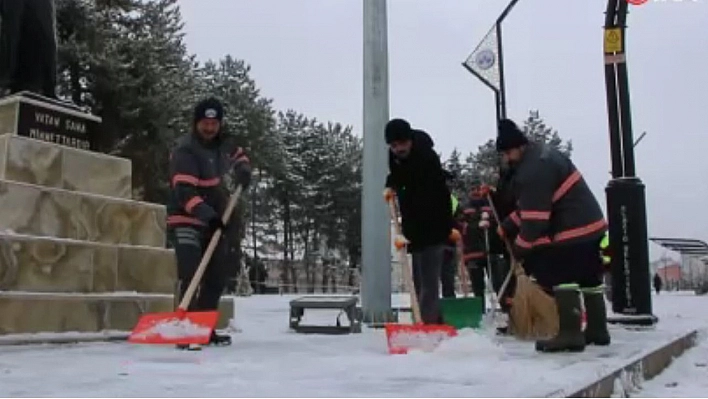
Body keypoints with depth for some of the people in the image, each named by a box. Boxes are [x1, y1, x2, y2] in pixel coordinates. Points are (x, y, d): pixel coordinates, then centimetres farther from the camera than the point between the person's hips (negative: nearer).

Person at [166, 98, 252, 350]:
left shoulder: (223, 143, 3)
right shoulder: (185, 150, -20)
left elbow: (238, 155, 27)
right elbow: (185, 191, -30)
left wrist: (243, 171, 5)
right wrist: (207, 214, -43)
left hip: (215, 220, 8)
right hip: (186, 221, -8)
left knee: (218, 276, 9)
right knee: (190, 274, -21)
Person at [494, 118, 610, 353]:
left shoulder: (534, 168, -22)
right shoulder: (540, 155, 14)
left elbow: (535, 215, -23)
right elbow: (529, 206, 19)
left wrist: (521, 246, -11)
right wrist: (505, 229, 13)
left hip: (571, 229, -11)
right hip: (590, 223, 11)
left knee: (561, 276, -9)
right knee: (589, 278, 17)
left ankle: (570, 333, -9)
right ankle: (597, 331, 27)